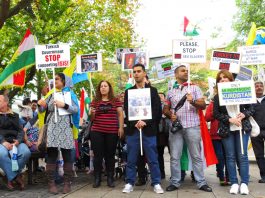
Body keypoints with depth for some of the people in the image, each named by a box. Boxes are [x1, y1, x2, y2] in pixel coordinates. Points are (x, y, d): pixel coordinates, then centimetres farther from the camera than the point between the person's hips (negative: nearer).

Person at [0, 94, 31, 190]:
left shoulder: (15, 115, 18)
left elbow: (20, 130, 11)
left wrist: (18, 141, -10)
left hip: (15, 141, 2)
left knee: (26, 152, -29)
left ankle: (11, 177, -13)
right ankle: (16, 176, -21)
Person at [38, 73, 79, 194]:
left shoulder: (70, 94, 9)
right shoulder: (51, 94, 14)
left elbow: (76, 109, -2)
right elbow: (42, 110, 10)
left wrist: (64, 105, -15)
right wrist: (41, 104, -11)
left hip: (65, 127, -1)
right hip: (52, 127, 2)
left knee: (67, 154, 0)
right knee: (51, 154, -3)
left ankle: (67, 182, 6)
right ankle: (51, 182, 1)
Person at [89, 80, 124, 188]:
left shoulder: (116, 101, 5)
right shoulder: (95, 101, 8)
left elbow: (120, 114, 4)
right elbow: (92, 118, 10)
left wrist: (121, 127, -5)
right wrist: (92, 113, -12)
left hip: (112, 132, -1)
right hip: (97, 131, 1)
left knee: (110, 155, 7)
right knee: (98, 155, 3)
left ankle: (110, 178, 16)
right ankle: (97, 178, 12)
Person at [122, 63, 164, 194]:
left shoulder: (152, 91, 8)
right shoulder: (128, 91, 12)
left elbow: (157, 110, 0)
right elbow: (126, 110, 4)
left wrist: (145, 122, -14)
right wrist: (135, 123, -12)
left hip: (149, 129, -1)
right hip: (132, 129, 1)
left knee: (153, 159, 2)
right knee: (131, 159, 5)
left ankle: (156, 183, 10)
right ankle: (129, 183, 13)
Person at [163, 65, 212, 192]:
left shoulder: (194, 88, 9)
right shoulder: (171, 92, 14)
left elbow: (203, 105, 0)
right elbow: (165, 109, 15)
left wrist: (193, 101, -19)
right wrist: (170, 114, -7)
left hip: (192, 126, -1)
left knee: (196, 156, 3)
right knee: (174, 156, 3)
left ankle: (201, 182, 9)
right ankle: (175, 182, 12)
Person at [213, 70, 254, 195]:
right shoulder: (217, 97, 5)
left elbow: (251, 108, 4)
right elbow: (216, 114, -1)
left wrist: (244, 114, -16)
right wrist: (230, 119, -14)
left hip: (242, 128, -1)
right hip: (227, 130, 1)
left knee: (242, 156, -2)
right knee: (230, 156, 2)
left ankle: (244, 183, 5)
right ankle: (234, 183, 9)